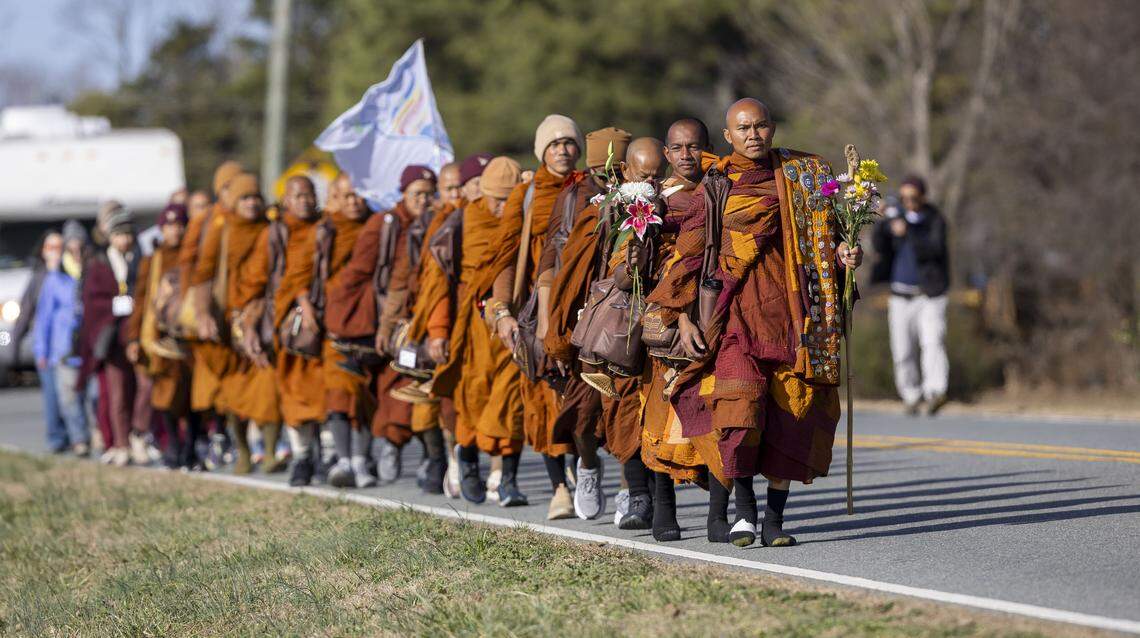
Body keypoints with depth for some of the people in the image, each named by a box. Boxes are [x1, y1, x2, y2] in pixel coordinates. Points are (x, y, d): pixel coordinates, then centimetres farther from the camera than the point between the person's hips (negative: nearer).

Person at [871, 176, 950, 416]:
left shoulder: (935, 220, -3)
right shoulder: (895, 215, 6)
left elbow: (934, 249, -19)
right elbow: (879, 246, -5)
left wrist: (907, 233, -30)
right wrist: (883, 223, -22)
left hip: (929, 294, -4)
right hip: (900, 295, 4)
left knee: (932, 343, -20)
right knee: (903, 353, 5)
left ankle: (935, 393, -32)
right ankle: (912, 396, 19)